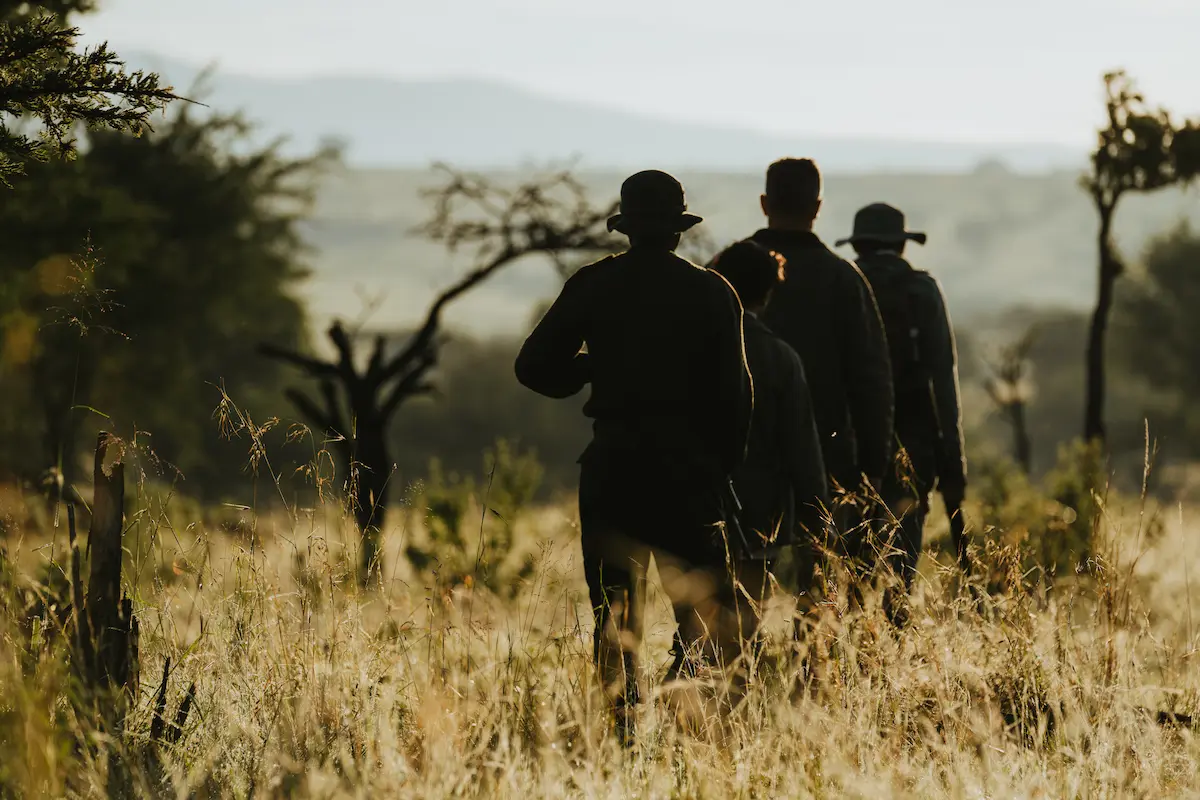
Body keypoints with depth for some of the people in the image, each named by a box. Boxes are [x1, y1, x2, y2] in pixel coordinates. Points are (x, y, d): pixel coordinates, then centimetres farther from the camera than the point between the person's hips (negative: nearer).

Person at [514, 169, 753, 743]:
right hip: (688, 465, -1)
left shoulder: (592, 286, 1)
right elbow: (733, 393, -3)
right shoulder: (711, 293, -2)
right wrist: (725, 464, 7)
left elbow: (535, 367, 2)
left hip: (611, 465, 1)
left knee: (614, 605, 6)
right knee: (699, 605, 7)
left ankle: (621, 725, 0)